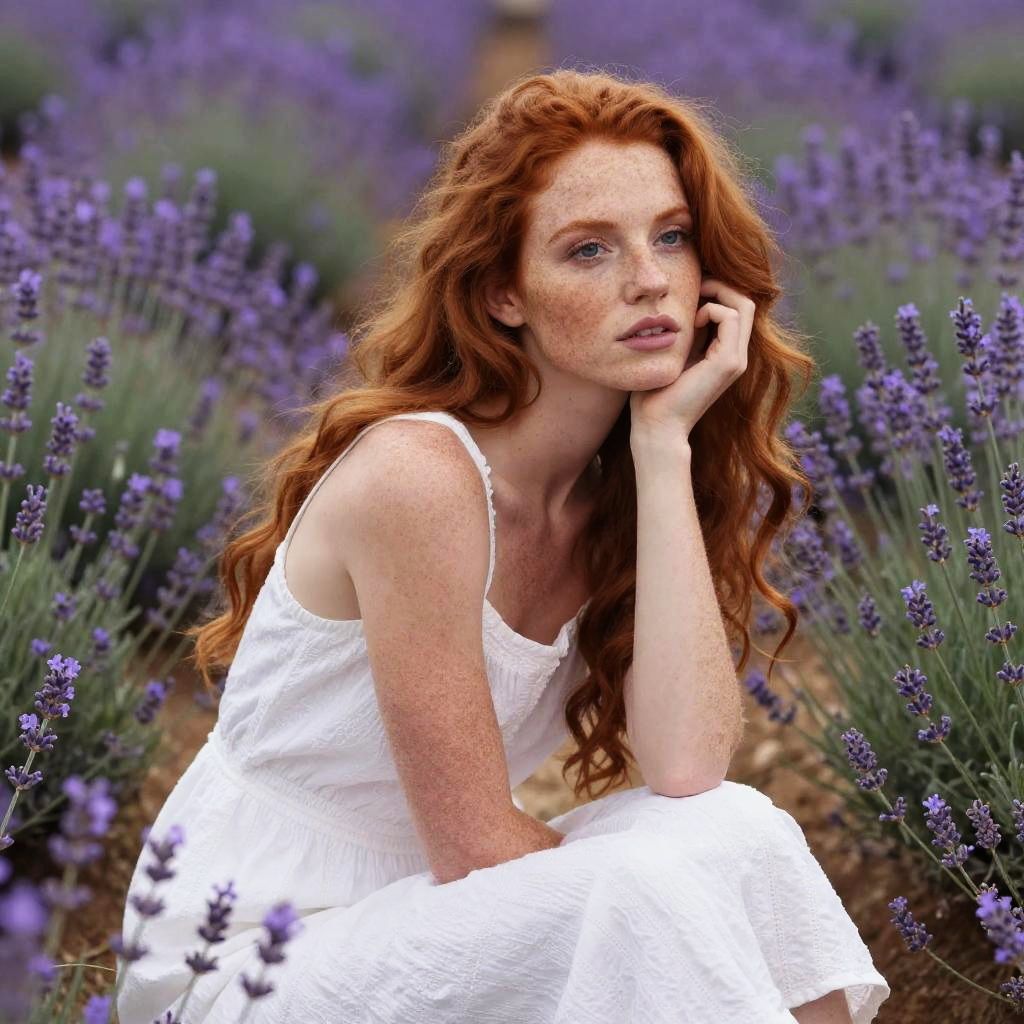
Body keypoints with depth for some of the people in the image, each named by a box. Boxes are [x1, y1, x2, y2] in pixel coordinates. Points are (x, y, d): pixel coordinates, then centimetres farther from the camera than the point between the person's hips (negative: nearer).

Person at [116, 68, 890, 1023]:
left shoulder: (614, 489, 0)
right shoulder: (418, 475, -21)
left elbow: (688, 772, -18)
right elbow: (475, 854, -20)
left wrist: (665, 445, -16)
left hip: (420, 926, 7)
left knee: (740, 826, -18)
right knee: (646, 893, -29)